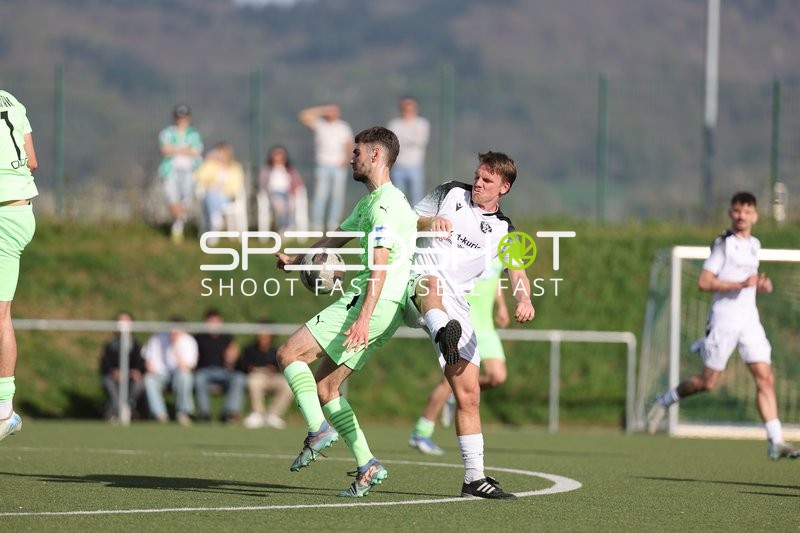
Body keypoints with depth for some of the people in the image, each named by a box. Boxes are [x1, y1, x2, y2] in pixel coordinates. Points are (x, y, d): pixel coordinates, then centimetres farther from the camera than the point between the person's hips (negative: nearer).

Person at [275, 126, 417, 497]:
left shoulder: (387, 203, -12)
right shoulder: (369, 202, 22)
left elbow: (381, 264, -22)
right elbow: (338, 238, 39)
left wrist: (364, 318, -30)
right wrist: (296, 260, 41)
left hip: (373, 304, -10)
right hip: (363, 303, 10)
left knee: (288, 354, -10)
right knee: (325, 386, 9)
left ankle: (319, 431, -18)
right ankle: (367, 467, 4)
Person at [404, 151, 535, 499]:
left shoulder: (504, 232, 15)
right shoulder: (451, 194, 14)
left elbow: (518, 272, -1)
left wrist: (524, 299, -24)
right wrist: (429, 222, -9)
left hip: (459, 309, 3)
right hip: (418, 281, -3)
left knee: (468, 393, -2)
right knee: (431, 282, -42)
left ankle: (474, 478, 5)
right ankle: (443, 334, -77)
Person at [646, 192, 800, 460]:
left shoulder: (754, 244, 15)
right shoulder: (724, 244, -8)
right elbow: (704, 282, -15)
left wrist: (761, 284, 11)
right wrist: (741, 284, -22)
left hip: (750, 319, 6)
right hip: (724, 319, -6)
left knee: (765, 378, -6)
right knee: (708, 382, 0)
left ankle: (775, 442, -9)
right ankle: (664, 402, 26)